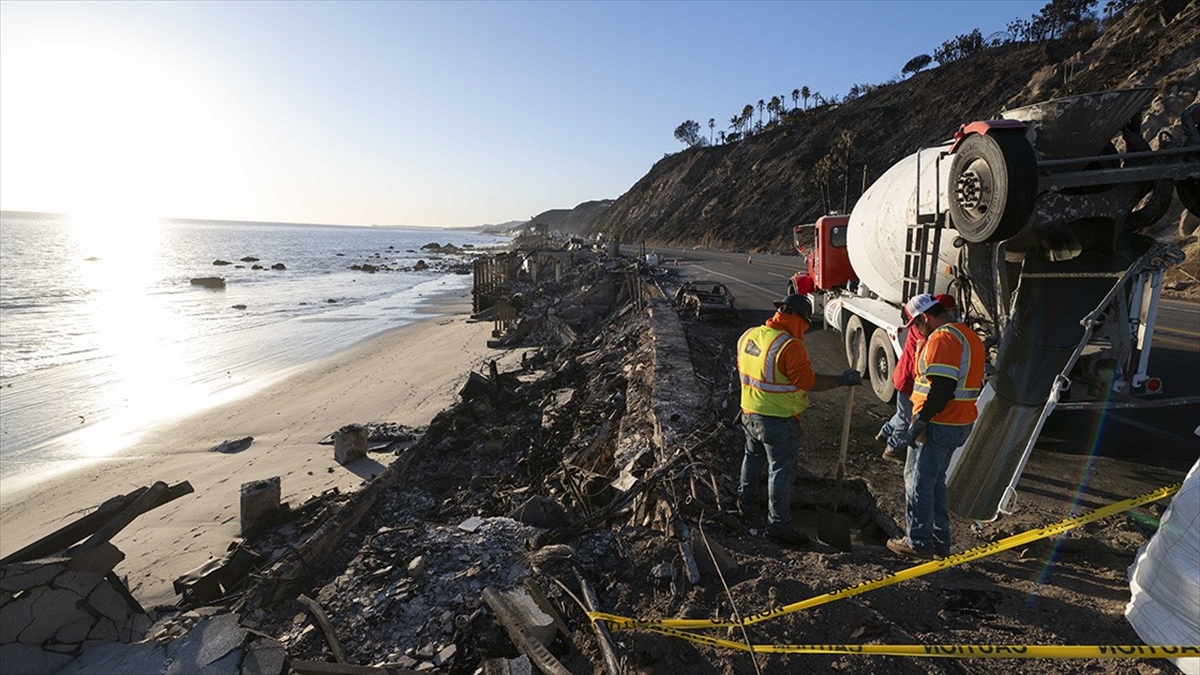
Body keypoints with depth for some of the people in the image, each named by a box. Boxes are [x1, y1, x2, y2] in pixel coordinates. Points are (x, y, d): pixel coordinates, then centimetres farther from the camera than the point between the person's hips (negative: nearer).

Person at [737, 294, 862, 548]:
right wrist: (842, 380, -13)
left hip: (749, 413, 8)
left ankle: (745, 501, 46)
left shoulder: (748, 336, 0)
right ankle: (778, 525, 14)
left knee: (753, 456, 28)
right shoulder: (790, 346, -24)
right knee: (780, 471, 4)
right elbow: (808, 382, -23)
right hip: (779, 420, -8)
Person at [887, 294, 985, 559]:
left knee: (919, 482, 2)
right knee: (936, 482, 19)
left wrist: (919, 421, -22)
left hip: (938, 427, -10)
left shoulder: (942, 338, -18)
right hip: (962, 424, 10)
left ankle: (918, 543, 11)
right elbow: (974, 384, 19)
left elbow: (941, 388, -27)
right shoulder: (970, 336, 15)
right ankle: (940, 543, 27)